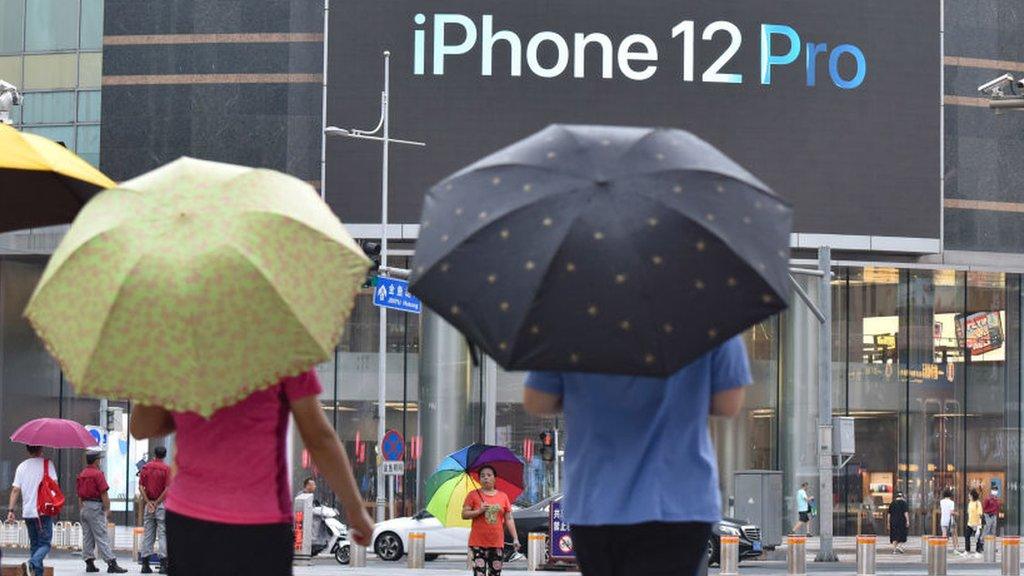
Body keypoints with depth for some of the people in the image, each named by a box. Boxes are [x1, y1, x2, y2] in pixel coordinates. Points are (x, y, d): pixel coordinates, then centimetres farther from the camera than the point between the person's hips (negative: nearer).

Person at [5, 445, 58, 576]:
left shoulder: (22, 466, 9)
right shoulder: (47, 464, -2)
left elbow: (15, 490, 4)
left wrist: (11, 510, 3)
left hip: (27, 512, 4)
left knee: (34, 544, 14)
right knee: (45, 543, -3)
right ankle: (32, 563, -29)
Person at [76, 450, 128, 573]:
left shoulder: (81, 474, 11)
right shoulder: (98, 473, -11)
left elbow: (79, 494, 15)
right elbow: (103, 494, -15)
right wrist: (107, 509, -10)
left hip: (84, 507, 8)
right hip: (96, 506, -8)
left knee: (87, 536, 9)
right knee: (102, 537, -10)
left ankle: (89, 563, 10)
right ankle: (111, 564, -13)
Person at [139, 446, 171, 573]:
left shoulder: (146, 467, 5)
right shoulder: (166, 469, -6)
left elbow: (141, 486, -1)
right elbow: (167, 489, -13)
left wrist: (148, 502, -5)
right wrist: (157, 502, -8)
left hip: (148, 504, 3)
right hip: (162, 504, -3)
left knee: (147, 534, 8)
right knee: (163, 533, -2)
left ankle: (145, 564, 7)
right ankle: (163, 563, -8)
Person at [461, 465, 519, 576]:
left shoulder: (503, 496, 9)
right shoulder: (473, 495, 2)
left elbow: (509, 519, 9)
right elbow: (464, 515, -1)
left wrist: (515, 538, 2)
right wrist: (479, 511, -17)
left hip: (497, 543, 3)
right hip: (478, 543, -3)